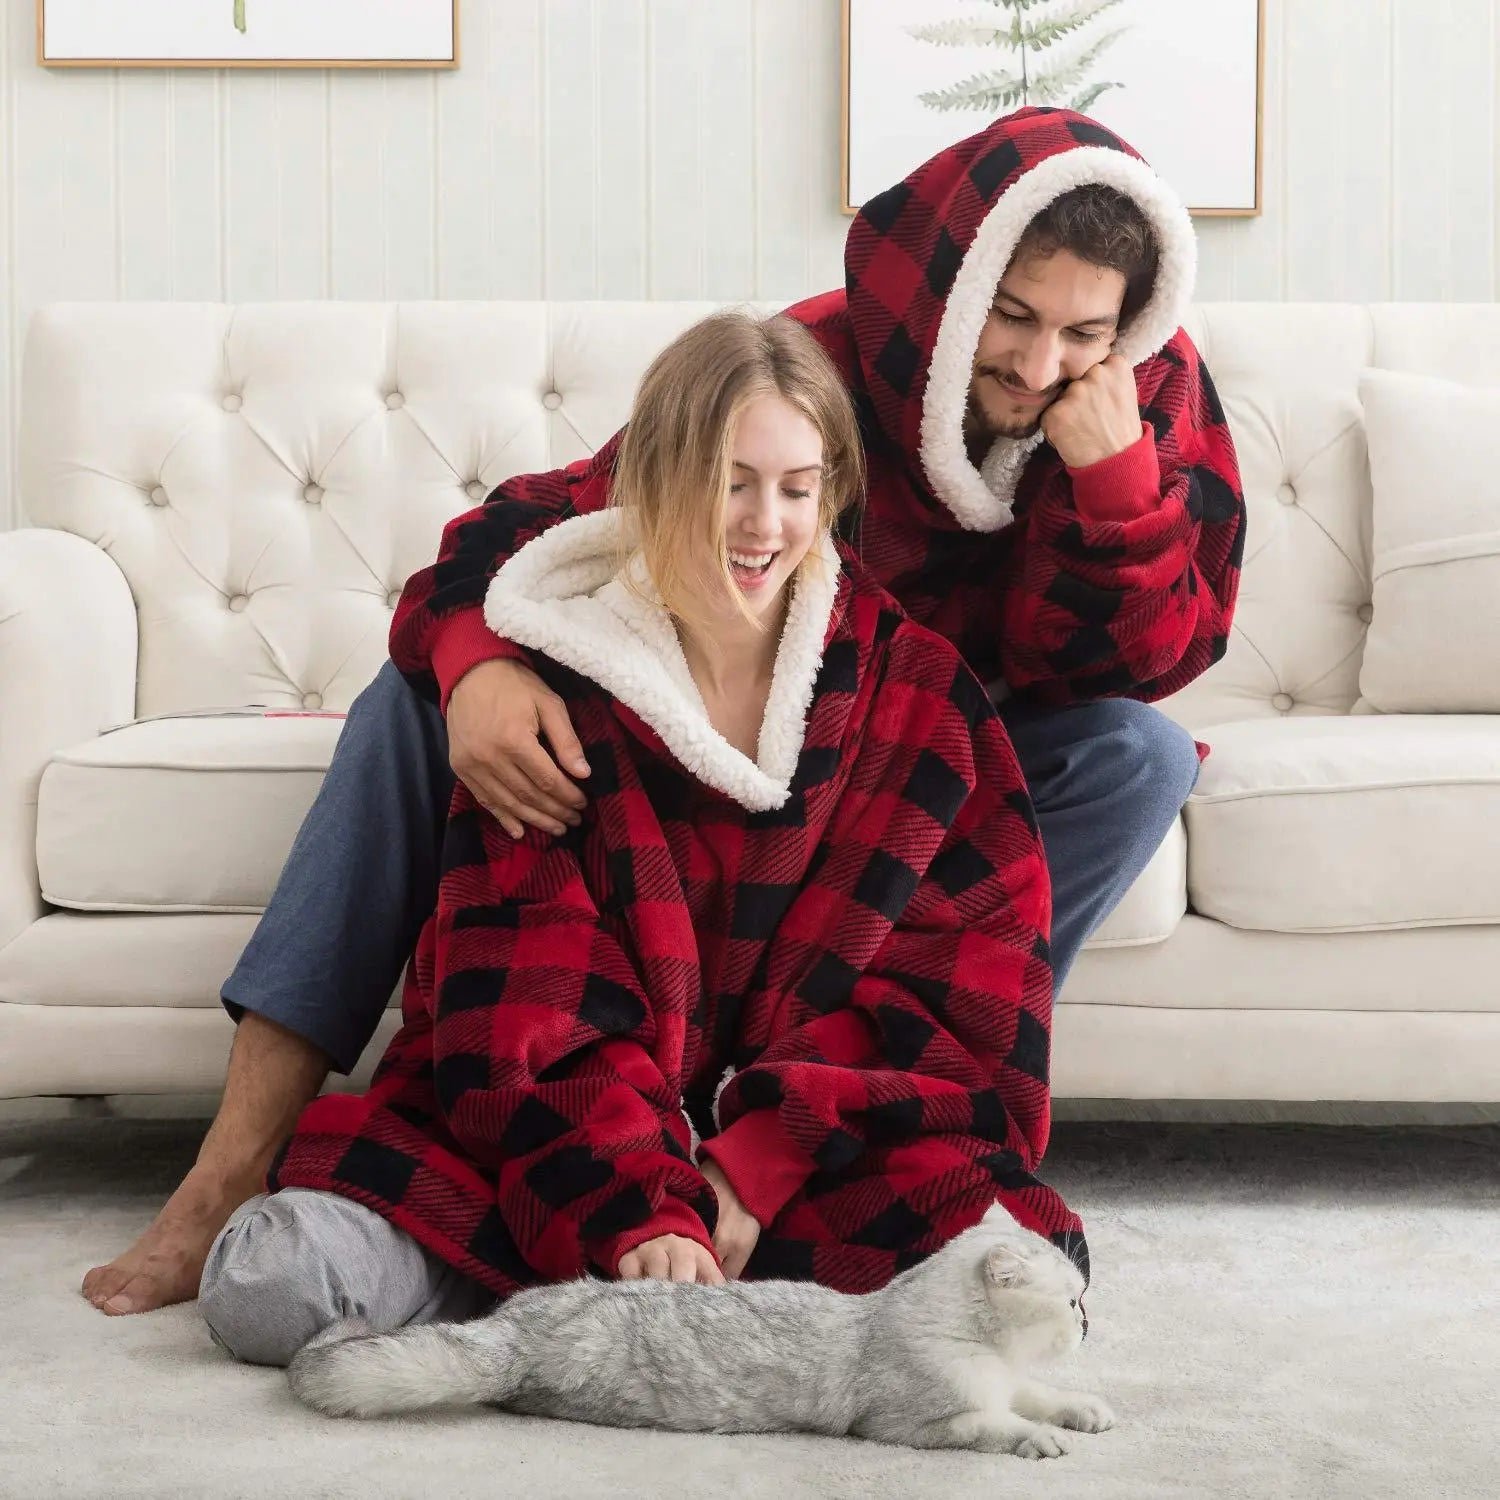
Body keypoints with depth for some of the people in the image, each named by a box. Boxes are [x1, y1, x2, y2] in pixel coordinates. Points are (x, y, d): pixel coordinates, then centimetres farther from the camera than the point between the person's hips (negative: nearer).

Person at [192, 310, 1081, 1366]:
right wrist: (641, 1211, -25)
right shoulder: (553, 685, -1)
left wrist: (754, 1169, -14)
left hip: (811, 1149, 2)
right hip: (558, 1148, -1)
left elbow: (958, 969, -2)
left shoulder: (915, 685, 4)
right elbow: (527, 1010, -9)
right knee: (272, 1277, -25)